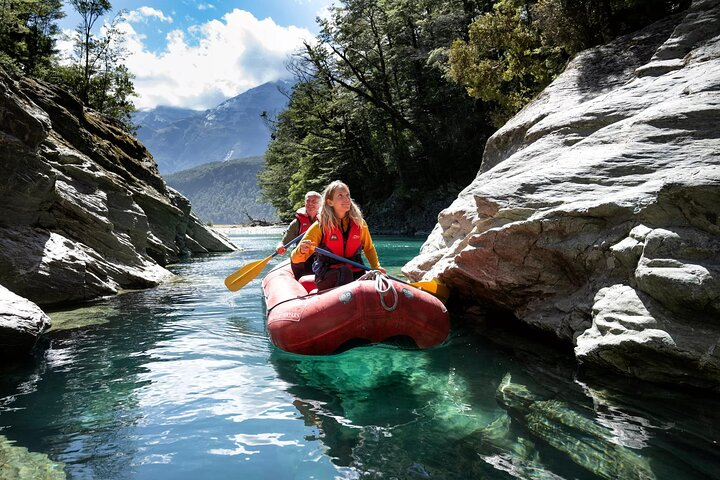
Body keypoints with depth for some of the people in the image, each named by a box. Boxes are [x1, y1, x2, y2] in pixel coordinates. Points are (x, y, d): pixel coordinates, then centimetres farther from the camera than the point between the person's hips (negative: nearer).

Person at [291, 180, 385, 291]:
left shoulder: (359, 223, 2)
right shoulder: (320, 226, -6)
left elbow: (369, 248, 21)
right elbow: (295, 259, -8)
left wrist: (376, 267, 3)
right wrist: (301, 251, -31)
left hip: (355, 273, 3)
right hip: (326, 277, -2)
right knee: (345, 271, -35)